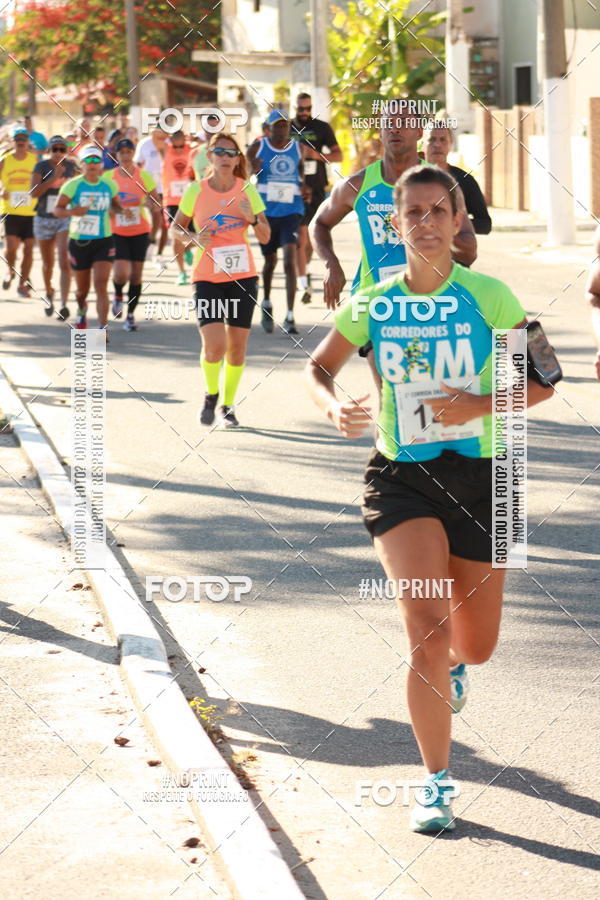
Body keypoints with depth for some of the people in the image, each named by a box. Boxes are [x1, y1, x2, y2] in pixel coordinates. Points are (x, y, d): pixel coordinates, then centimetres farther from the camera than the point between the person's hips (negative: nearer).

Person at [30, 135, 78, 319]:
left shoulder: (71, 166, -1)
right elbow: (34, 192, -19)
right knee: (48, 264, 17)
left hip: (66, 219, -1)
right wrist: (54, 177, -25)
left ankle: (64, 304, -21)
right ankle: (49, 293, 45)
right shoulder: (41, 166, -8)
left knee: (64, 262, -16)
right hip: (44, 219, 1)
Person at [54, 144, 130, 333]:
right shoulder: (73, 185, -7)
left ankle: (102, 328, -18)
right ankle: (82, 309, 50)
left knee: (101, 285, -16)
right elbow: (57, 209, -9)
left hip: (104, 242, 0)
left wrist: (122, 210, -4)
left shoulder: (109, 185, 2)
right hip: (79, 242, 0)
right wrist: (72, 212, -30)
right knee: (82, 289, 14)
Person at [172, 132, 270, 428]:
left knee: (237, 347, 4)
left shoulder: (247, 190, 2)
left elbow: (265, 237, 5)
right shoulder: (196, 190, -2)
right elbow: (176, 229, 8)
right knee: (214, 346, -15)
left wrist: (252, 218, -14)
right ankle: (211, 395, 13)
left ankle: (228, 406, 22)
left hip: (242, 276, 2)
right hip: (207, 278, -2)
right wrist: (193, 238, -12)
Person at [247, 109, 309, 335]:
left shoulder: (298, 148, 6)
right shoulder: (257, 148, 0)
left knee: (290, 261, -14)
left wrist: (304, 186, 3)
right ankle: (266, 304, 40)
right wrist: (253, 171, -17)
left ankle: (290, 317, -15)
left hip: (291, 210, 0)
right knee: (270, 260, 14)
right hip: (266, 212, 0)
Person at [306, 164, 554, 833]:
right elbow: (319, 367, 13)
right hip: (401, 477, 0)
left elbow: (541, 380, -2)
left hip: (477, 477, 0)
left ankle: (451, 663, 51)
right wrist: (334, 407, -9)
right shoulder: (372, 304, -2)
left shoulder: (488, 296, -7)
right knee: (427, 631, -18)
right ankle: (436, 783, -3)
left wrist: (481, 405, -19)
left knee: (474, 647, 10)